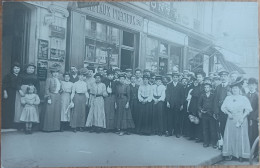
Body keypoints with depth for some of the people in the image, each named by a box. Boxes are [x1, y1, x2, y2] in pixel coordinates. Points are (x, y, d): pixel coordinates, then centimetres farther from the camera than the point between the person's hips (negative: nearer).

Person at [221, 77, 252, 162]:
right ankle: (229, 153, 9)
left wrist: (242, 117, -18)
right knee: (230, 135, 1)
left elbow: (248, 109, -5)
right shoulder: (228, 98, 9)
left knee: (241, 136, -1)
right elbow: (223, 107, 7)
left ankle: (241, 155, 7)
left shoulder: (244, 98, 1)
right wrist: (228, 113, -11)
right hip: (230, 119, 2)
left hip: (241, 119, -2)